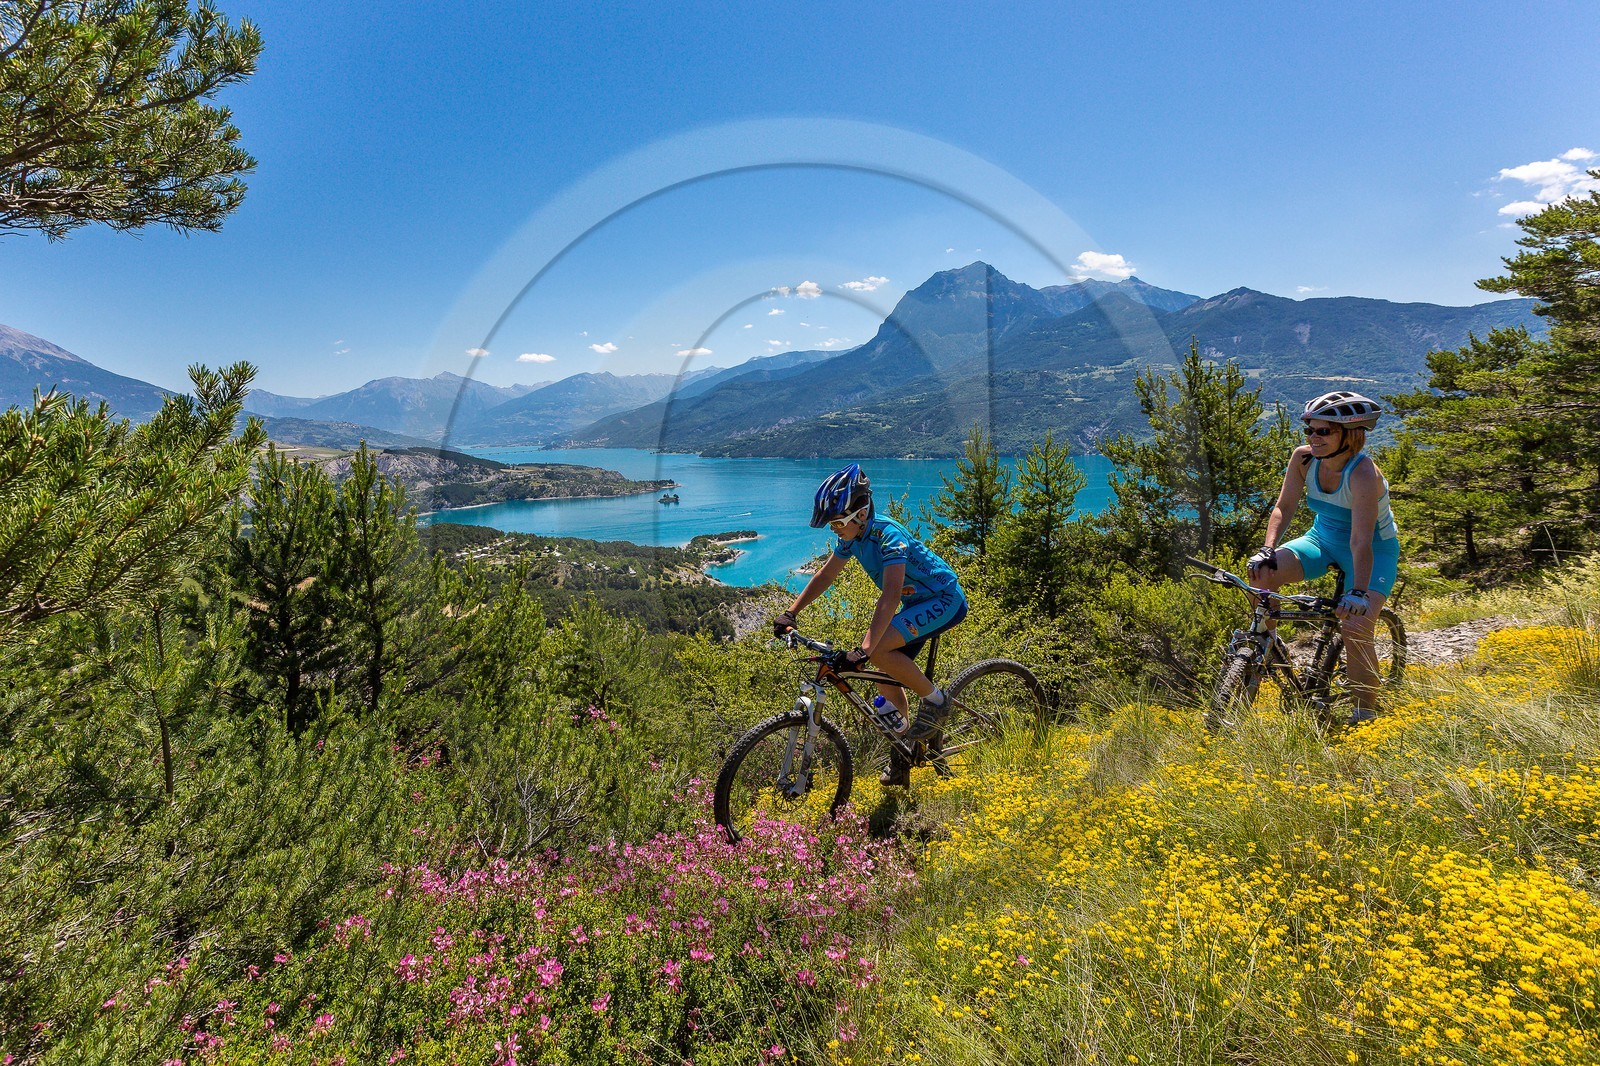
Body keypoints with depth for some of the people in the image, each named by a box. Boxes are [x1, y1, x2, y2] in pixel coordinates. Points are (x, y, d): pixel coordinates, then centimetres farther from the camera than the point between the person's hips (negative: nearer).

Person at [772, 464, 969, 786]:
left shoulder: (888, 535, -30)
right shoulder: (852, 535, -4)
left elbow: (891, 595, -39)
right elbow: (825, 574, 7)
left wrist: (863, 650, -46)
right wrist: (790, 613, 2)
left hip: (945, 601, -9)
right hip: (917, 603, 9)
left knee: (879, 650, -27)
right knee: (887, 678, 5)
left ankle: (934, 701, -4)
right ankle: (900, 762, 21)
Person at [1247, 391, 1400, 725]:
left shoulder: (1363, 473, -29)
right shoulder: (1303, 458, -14)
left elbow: (1361, 542, -35)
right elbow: (1284, 506, -10)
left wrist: (1359, 593, -42)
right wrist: (1267, 550, -25)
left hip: (1375, 550, -4)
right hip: (1323, 539, 5)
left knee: (1356, 627, -22)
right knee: (1262, 573, -24)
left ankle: (1367, 711, 0)